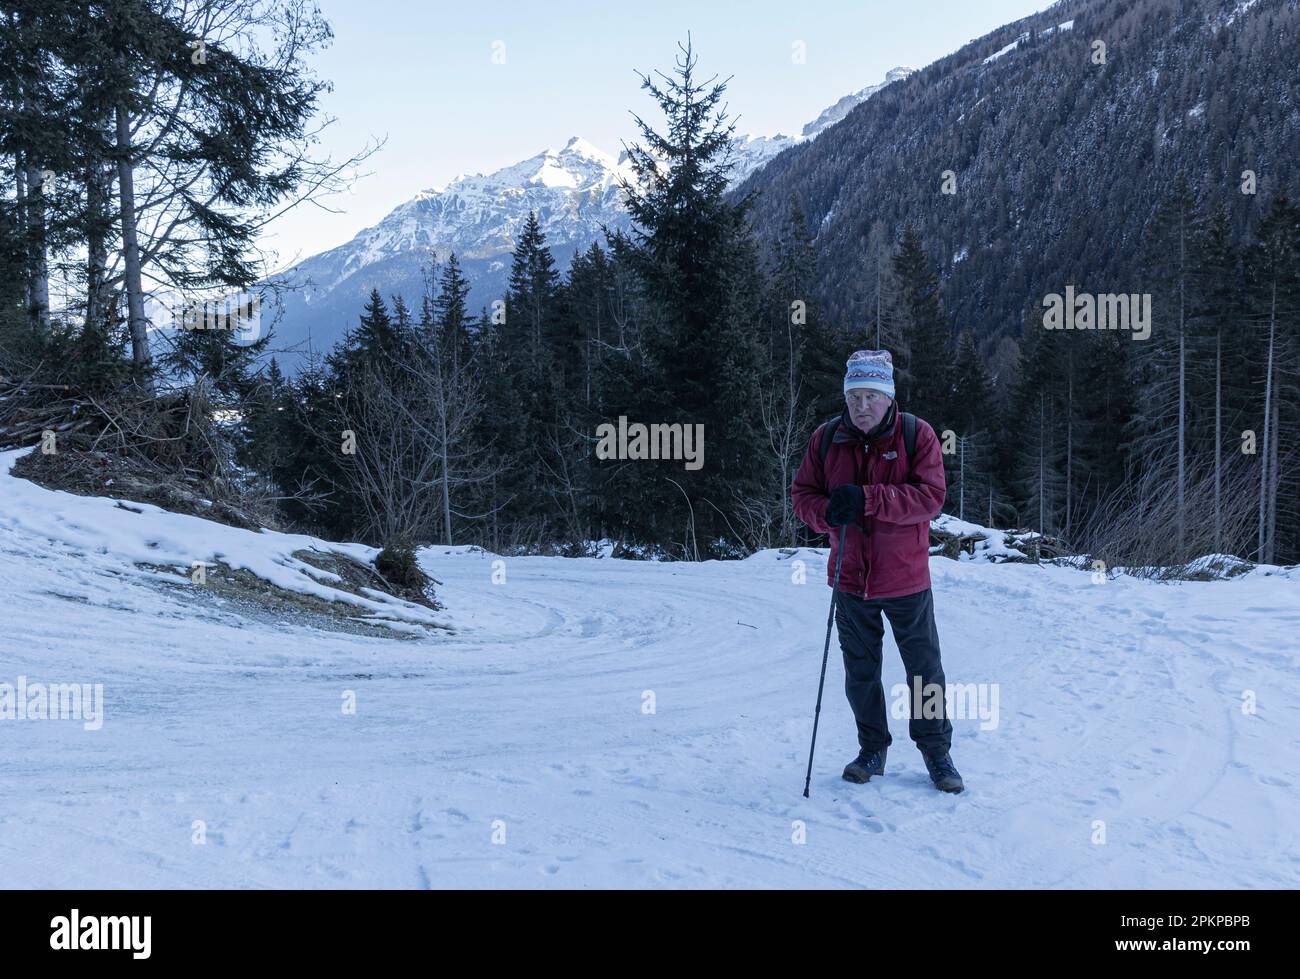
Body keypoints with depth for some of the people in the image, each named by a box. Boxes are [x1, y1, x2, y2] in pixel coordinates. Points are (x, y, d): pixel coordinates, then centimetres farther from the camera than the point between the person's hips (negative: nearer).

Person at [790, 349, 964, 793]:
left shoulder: (917, 435, -11)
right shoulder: (826, 438, -2)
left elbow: (931, 497, -20)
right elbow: (802, 493, 2)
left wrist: (867, 498, -29)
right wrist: (827, 512, -21)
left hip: (905, 578, -2)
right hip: (850, 578, 3)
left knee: (924, 670, 10)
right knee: (860, 672, 14)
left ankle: (936, 749, 28)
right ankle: (872, 748, 31)